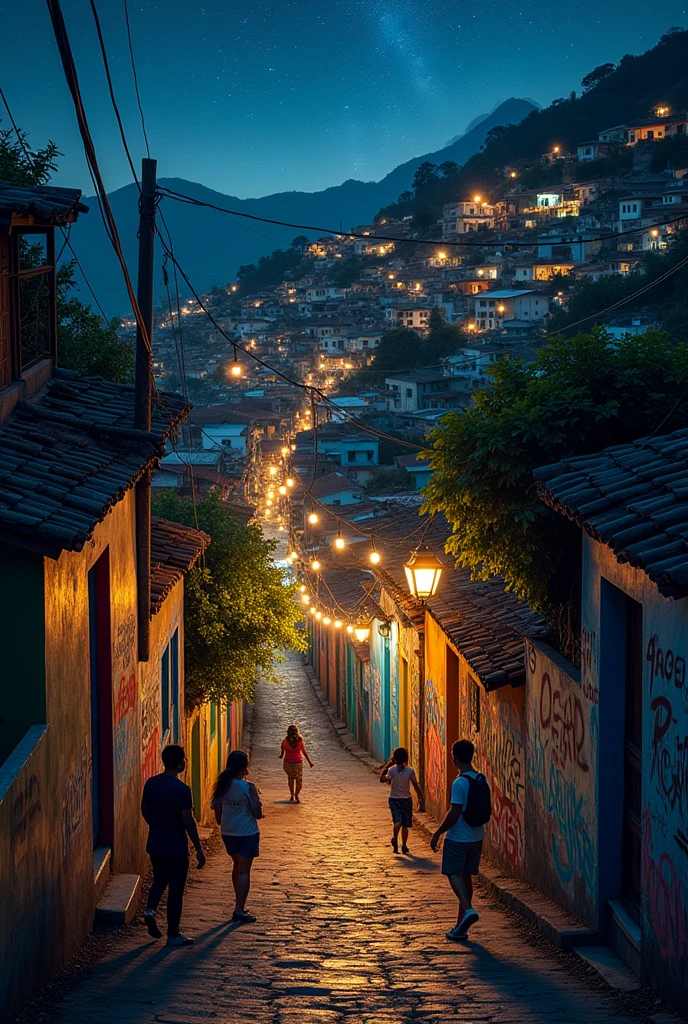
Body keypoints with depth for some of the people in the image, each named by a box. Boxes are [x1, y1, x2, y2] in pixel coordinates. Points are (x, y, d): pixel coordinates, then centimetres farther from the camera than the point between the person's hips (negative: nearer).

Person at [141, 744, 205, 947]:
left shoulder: (151, 783, 0)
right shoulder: (182, 789, -19)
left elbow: (144, 810, 12)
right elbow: (188, 821, -18)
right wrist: (199, 849, -10)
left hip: (155, 844, 6)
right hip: (176, 846, -6)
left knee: (160, 880, 25)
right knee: (175, 889, 5)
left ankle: (151, 910, -1)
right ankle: (173, 935, 11)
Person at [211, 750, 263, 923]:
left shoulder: (222, 786, -3)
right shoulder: (249, 788, -17)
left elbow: (217, 815, 3)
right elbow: (257, 814, -16)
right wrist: (259, 804, 5)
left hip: (228, 834, 6)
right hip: (247, 834, -5)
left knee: (237, 866, 22)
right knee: (244, 871, 1)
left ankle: (240, 906, 30)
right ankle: (239, 910, -1)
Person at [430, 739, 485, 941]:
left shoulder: (459, 783, -19)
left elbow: (455, 813, -21)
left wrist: (438, 833, -13)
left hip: (458, 837, -7)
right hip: (476, 836, 7)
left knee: (453, 873, 1)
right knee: (466, 876, 13)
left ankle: (468, 909, -22)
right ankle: (461, 927, 17)